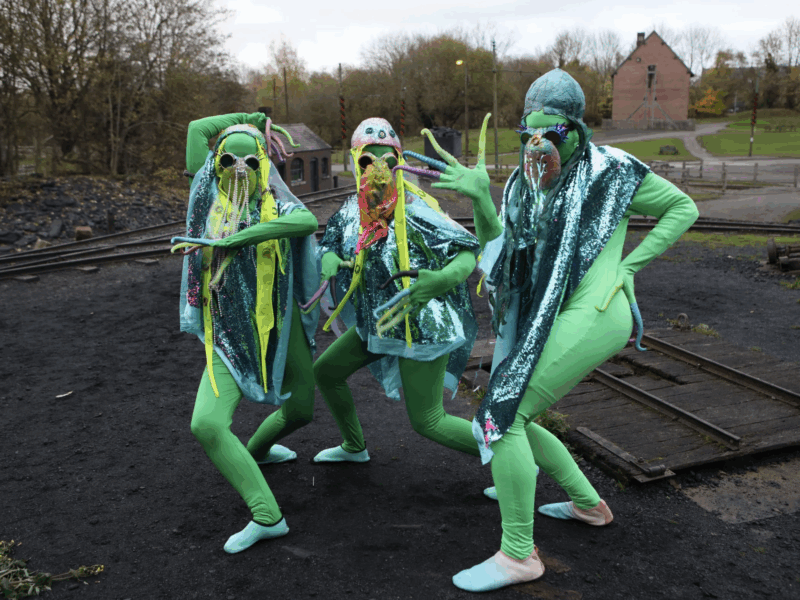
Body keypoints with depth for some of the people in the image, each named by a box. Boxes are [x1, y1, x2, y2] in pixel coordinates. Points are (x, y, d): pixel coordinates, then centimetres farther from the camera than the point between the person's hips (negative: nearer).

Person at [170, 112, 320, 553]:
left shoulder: (279, 207, -7)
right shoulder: (211, 195, -1)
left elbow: (308, 221, -33)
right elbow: (197, 128, 6)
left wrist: (227, 241, -36)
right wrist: (253, 117, 11)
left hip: (281, 328, 1)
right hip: (230, 339, 0)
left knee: (300, 410, 19)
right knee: (206, 424, -20)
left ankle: (257, 448, 53)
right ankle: (266, 516, -13)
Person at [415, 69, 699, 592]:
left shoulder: (608, 171, -3)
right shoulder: (526, 184, 13)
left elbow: (684, 207, 7)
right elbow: (497, 250, 12)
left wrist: (630, 264, -3)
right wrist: (480, 196, -4)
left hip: (591, 315, -8)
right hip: (547, 321, 8)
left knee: (501, 416, -16)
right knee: (510, 420, 15)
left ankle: (519, 555, -6)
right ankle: (589, 505, 32)